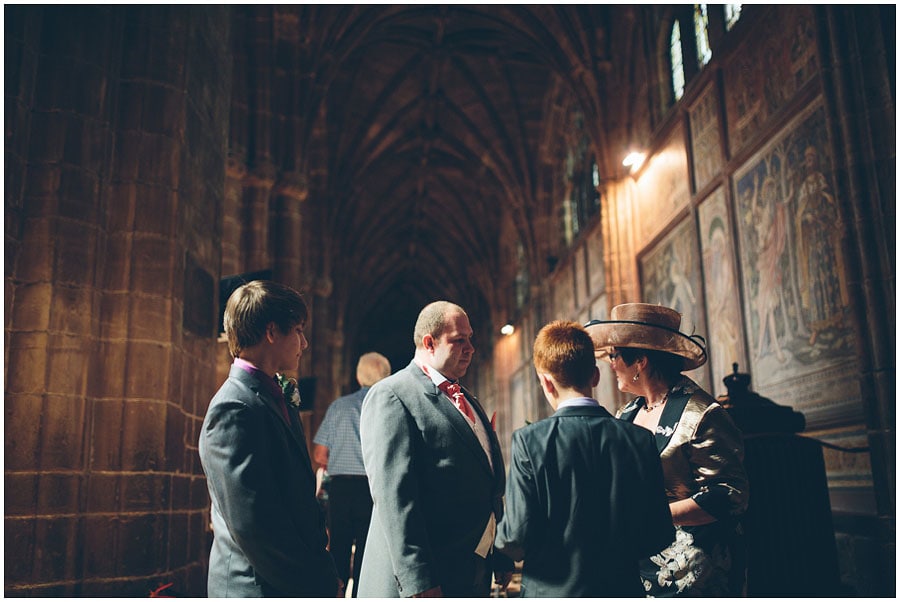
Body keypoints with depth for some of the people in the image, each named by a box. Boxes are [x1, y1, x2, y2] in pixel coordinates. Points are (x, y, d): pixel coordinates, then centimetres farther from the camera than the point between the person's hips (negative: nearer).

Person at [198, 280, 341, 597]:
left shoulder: (278, 399, 10)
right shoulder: (235, 409, -19)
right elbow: (251, 525, -23)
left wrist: (321, 565, 3)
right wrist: (321, 582, -15)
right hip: (257, 586, -8)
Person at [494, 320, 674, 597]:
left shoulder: (529, 441, -16)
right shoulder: (641, 439, -7)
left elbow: (516, 542, -17)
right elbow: (661, 536, -3)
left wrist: (499, 542, 5)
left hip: (552, 591, -2)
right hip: (623, 588, 3)